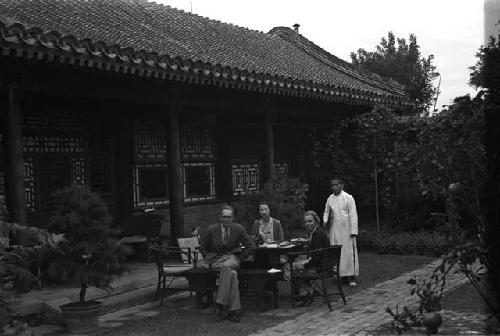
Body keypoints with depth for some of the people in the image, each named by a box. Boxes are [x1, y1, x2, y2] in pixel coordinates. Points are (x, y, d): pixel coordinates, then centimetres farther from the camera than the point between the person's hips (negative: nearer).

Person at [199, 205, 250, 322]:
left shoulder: (238, 229, 1)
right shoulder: (212, 229, -1)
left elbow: (249, 245, 10)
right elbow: (203, 248, 9)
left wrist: (241, 257, -1)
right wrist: (209, 259, -3)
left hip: (232, 258, 1)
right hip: (216, 259, -1)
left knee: (227, 267, -37)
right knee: (232, 273, -34)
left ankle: (220, 304, -34)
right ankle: (233, 310, -35)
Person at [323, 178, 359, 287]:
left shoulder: (348, 198, -2)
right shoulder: (330, 199, 11)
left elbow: (353, 215, -4)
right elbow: (326, 212, 20)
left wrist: (353, 231, -10)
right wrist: (325, 221, -2)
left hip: (346, 230, -4)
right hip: (333, 231, 4)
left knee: (349, 252, -6)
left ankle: (351, 277, -3)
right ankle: (341, 274, 10)